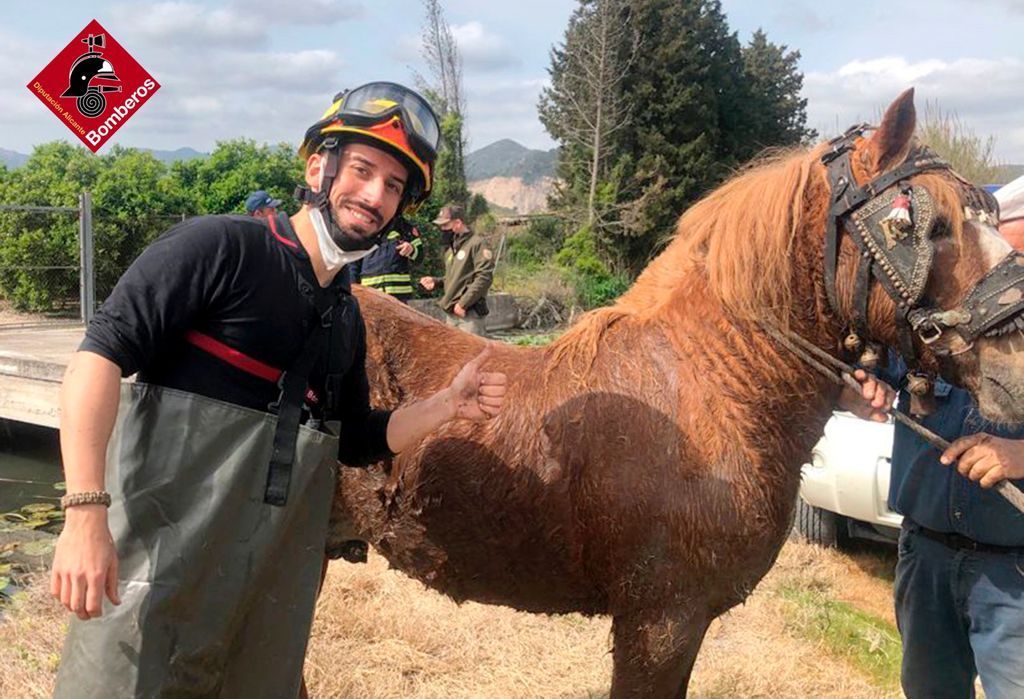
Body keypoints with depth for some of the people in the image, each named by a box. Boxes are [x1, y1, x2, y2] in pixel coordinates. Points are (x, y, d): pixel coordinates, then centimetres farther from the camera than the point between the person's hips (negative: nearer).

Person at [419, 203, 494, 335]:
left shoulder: (477, 244, -9)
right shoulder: (450, 247, 18)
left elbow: (484, 278, -17)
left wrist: (463, 303, -19)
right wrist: (436, 282, 8)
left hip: (469, 312, -9)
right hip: (451, 313, 9)